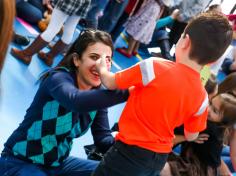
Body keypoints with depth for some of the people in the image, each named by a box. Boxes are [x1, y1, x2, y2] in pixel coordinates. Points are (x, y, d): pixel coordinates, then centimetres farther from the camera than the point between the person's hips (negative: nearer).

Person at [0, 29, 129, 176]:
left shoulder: (98, 93, -2)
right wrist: (127, 91, -55)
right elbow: (76, 101, -46)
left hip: (57, 164, 7)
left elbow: (102, 138, -9)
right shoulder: (59, 78, -23)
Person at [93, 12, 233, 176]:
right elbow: (191, 136, 8)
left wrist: (102, 68, 16)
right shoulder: (202, 97, -5)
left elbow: (110, 83, -5)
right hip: (159, 160, 5)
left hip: (130, 152, -5)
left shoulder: (154, 67, -19)